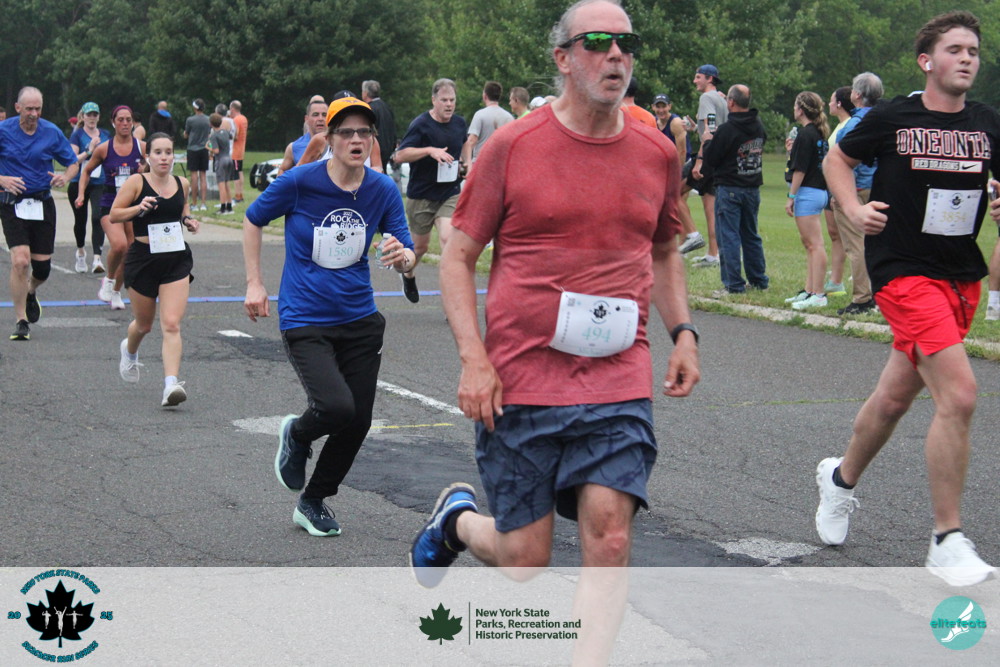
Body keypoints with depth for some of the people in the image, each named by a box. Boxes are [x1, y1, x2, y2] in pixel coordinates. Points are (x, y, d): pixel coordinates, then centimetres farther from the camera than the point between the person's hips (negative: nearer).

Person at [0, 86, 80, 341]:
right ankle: (21, 321, -4)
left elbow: (73, 163, 9)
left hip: (43, 204, 3)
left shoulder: (52, 132, 0)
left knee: (42, 266, 5)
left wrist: (65, 177, -13)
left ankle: (30, 293, 42)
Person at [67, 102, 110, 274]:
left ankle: (97, 258, -23)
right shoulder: (77, 135, -3)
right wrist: (89, 150, -21)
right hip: (79, 184, -1)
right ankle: (80, 252, 37)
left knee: (98, 218, -17)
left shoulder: (105, 135, 8)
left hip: (100, 184, 1)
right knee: (80, 220, 13)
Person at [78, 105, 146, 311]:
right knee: (119, 245, -26)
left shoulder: (142, 147, 0)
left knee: (129, 254, 7)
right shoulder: (104, 149, -2)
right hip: (110, 205, -2)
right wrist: (81, 194, 2)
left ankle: (116, 292, 29)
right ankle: (108, 280, 2)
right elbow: (86, 171, 13)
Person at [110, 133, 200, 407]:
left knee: (171, 324, -13)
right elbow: (113, 215, -4)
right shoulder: (136, 182, -6)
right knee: (144, 324, 16)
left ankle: (171, 385, -19)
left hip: (176, 260, 2)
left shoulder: (182, 184, 5)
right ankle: (129, 350, 51)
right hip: (143, 258, -1)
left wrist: (188, 220, 4)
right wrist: (138, 208, -21)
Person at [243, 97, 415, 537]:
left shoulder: (384, 190, -3)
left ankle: (313, 502, 28)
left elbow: (408, 258, 1)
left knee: (358, 422, 5)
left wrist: (403, 257, -24)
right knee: (337, 407, -22)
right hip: (304, 321, -4)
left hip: (360, 320, 4)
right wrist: (254, 283, 2)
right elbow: (253, 219, 4)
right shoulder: (300, 182, -12)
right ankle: (297, 434, 15)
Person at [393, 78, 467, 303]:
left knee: (448, 238, -17)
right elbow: (400, 155, -19)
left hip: (450, 193, 2)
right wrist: (430, 151, -29)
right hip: (421, 194, -2)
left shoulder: (460, 123, 5)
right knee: (420, 246, 12)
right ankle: (408, 276, 45)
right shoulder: (421, 124, -12)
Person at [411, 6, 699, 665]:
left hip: (620, 381, 2)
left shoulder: (657, 152, 7)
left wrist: (683, 332, 9)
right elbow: (459, 257, 1)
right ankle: (458, 517, 39)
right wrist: (473, 359, -10)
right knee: (525, 562, 5)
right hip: (520, 381, -2)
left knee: (609, 541, -13)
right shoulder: (511, 146, -4)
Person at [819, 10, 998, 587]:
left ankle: (842, 479, 45)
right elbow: (838, 158, 10)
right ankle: (948, 540, -11)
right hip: (904, 271, -5)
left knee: (896, 396, 18)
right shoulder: (892, 119, -5)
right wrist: (854, 209, -5)